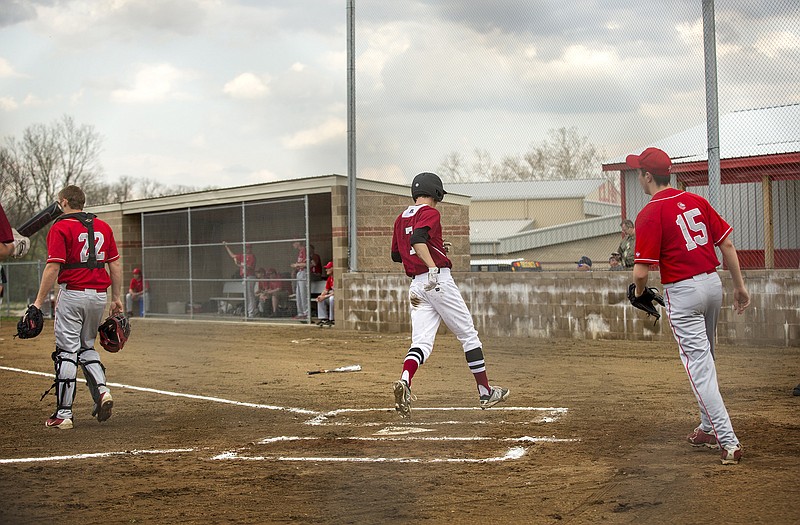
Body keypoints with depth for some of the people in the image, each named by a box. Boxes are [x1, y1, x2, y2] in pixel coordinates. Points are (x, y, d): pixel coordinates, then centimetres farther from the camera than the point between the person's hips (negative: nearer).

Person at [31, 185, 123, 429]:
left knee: (66, 352, -1)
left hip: (72, 294, -5)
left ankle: (64, 413, 0)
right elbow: (115, 264, 10)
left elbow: (53, 267, -14)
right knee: (87, 347, 21)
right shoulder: (103, 227, 10)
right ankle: (101, 391, -1)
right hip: (99, 296, 6)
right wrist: (117, 298, 15)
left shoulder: (60, 228, -7)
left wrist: (39, 301, -12)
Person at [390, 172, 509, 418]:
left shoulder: (401, 218, 17)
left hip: (417, 286, 7)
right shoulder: (430, 213, -6)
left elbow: (396, 255, 25)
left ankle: (404, 382, -32)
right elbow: (418, 239, -25)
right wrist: (433, 267, -34)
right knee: (468, 335, 6)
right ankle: (485, 392, 13)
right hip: (439, 281, -7)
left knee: (421, 342, -3)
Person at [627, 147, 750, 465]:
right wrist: (739, 286, 13)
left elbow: (641, 271, -17)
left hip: (683, 292, -7)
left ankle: (728, 441, -11)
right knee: (705, 359, 23)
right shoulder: (696, 201, 7)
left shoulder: (649, 214, -13)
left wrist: (639, 293, 4)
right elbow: (727, 243, 7)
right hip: (713, 283, 8)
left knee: (699, 365, -5)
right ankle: (709, 429, 34)